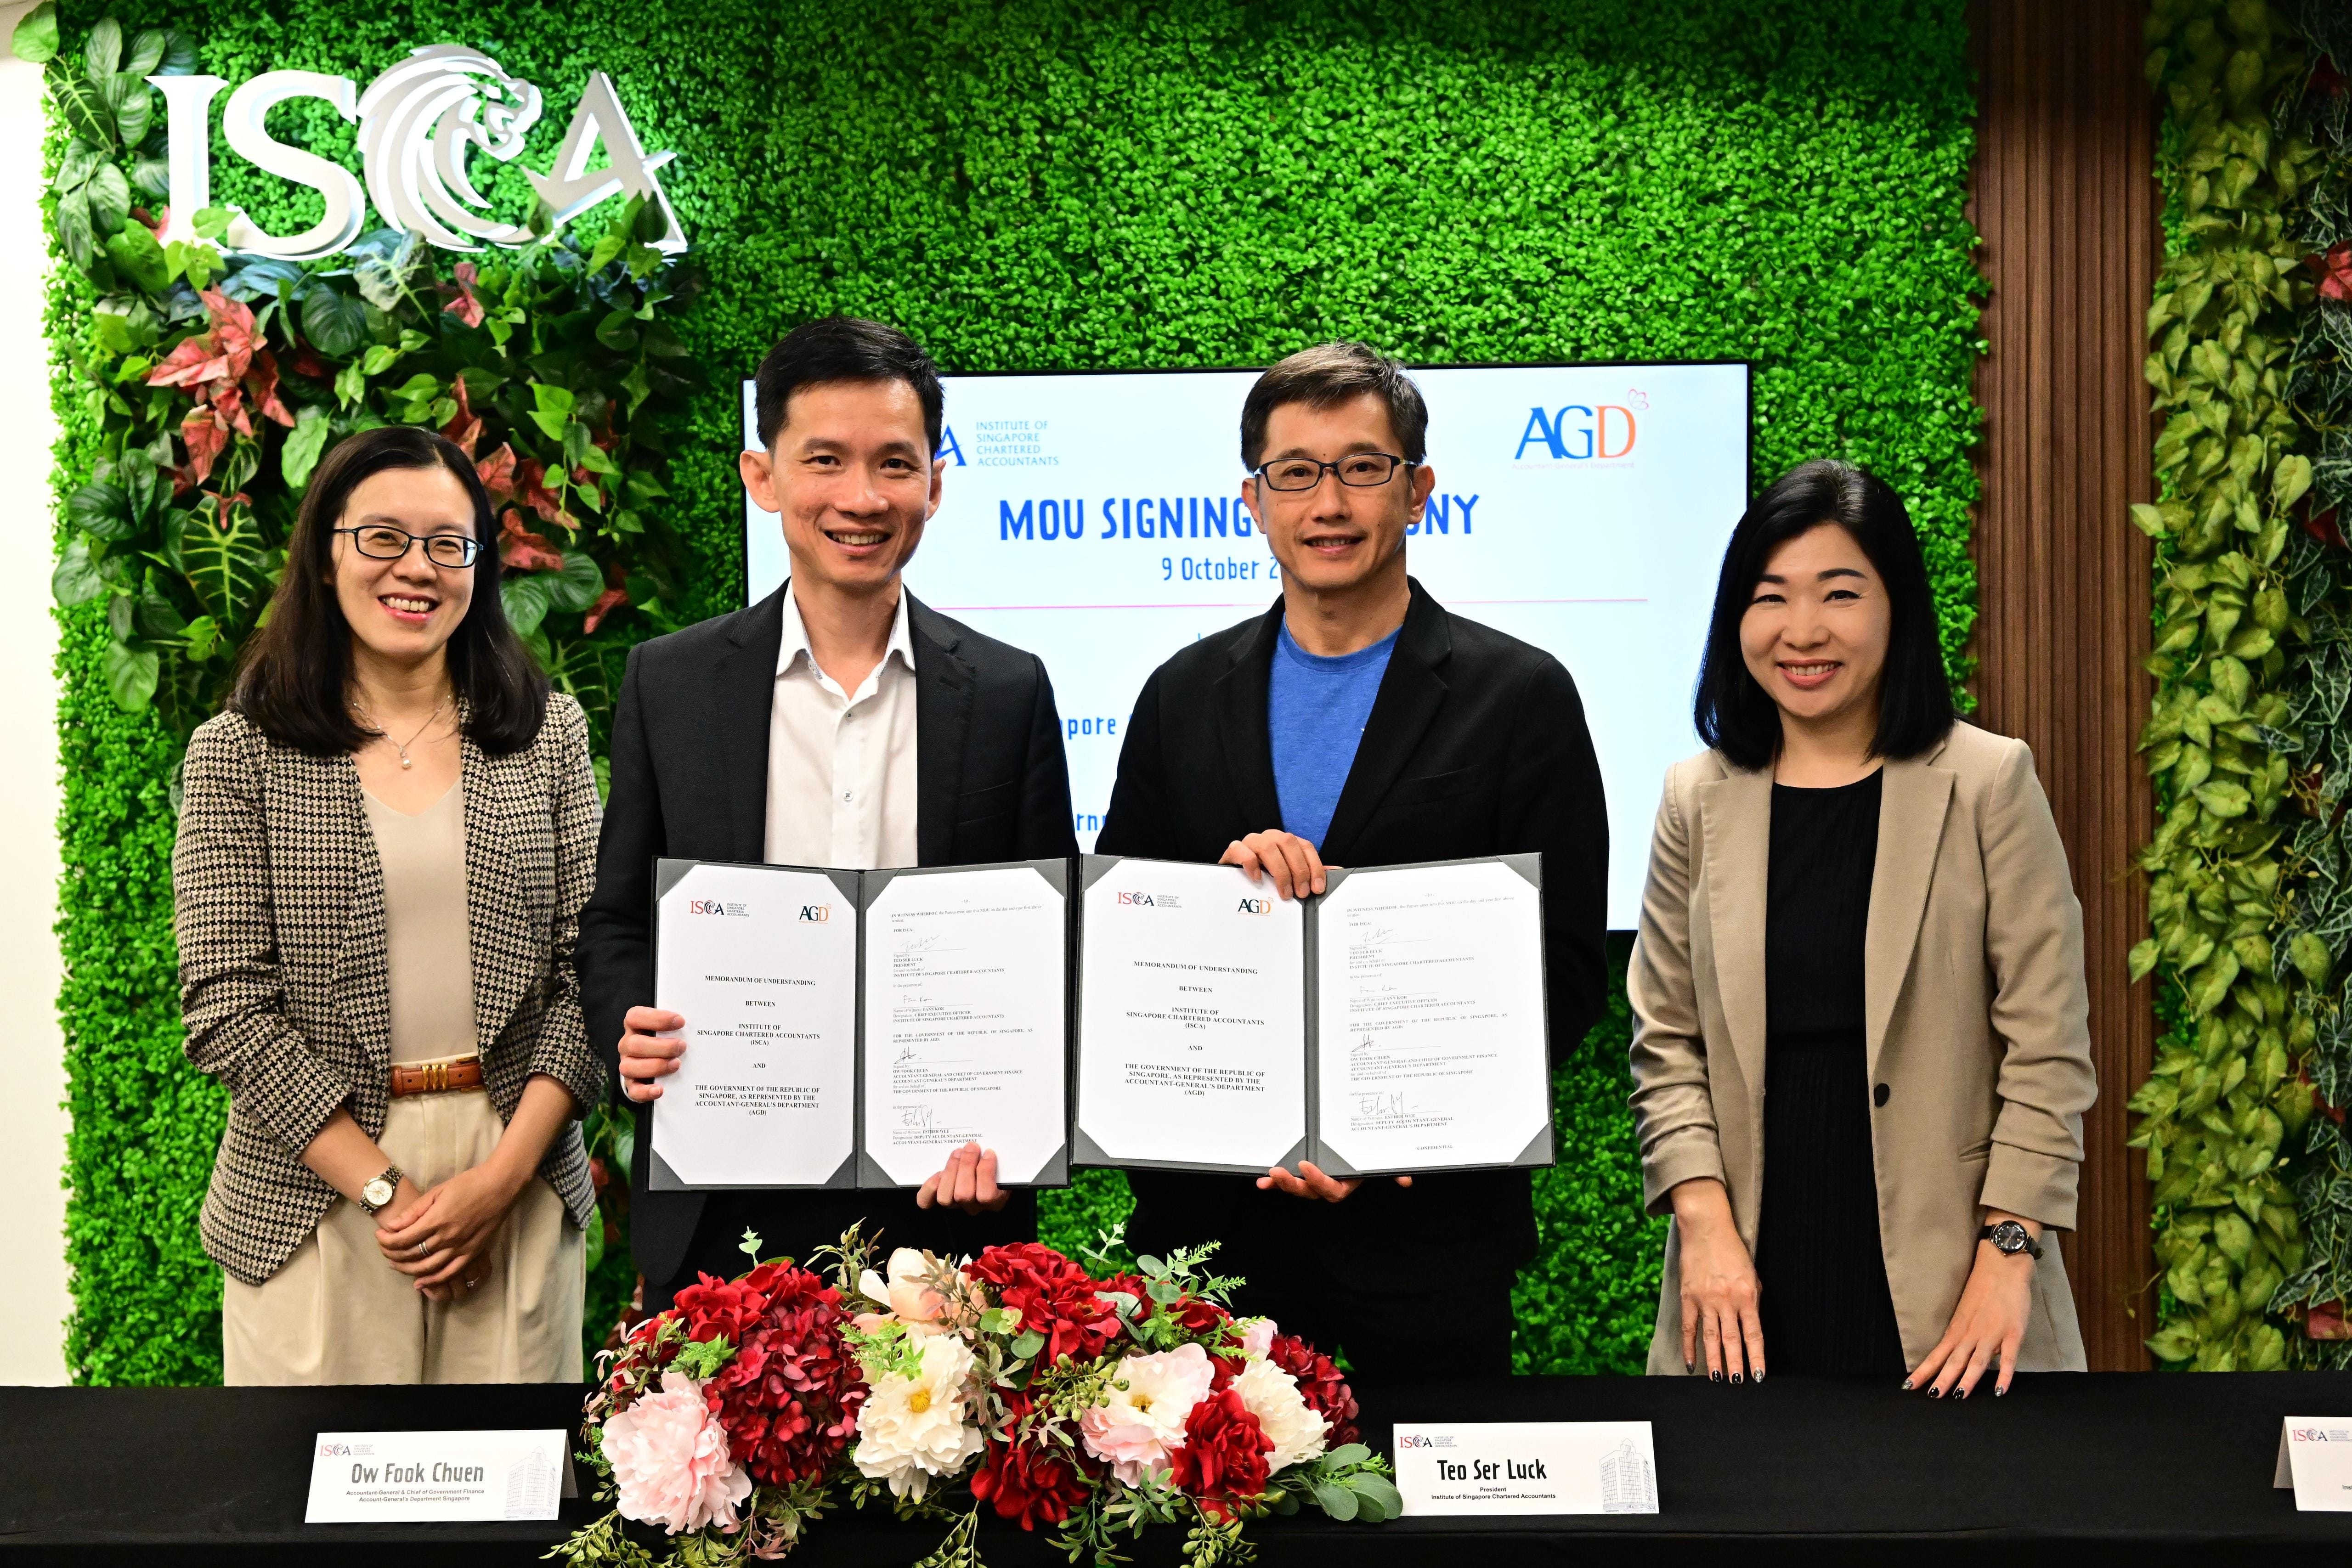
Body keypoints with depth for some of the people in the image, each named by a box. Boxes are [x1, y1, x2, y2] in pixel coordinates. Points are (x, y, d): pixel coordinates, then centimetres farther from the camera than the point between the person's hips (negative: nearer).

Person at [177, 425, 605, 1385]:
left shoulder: (548, 736, 5)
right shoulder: (240, 754, -1)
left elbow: (588, 969, 1)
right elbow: (226, 1006, -6)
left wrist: (503, 1175, -10)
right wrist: (384, 1188, -12)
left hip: (521, 1172, 2)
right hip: (316, 1189, -1)